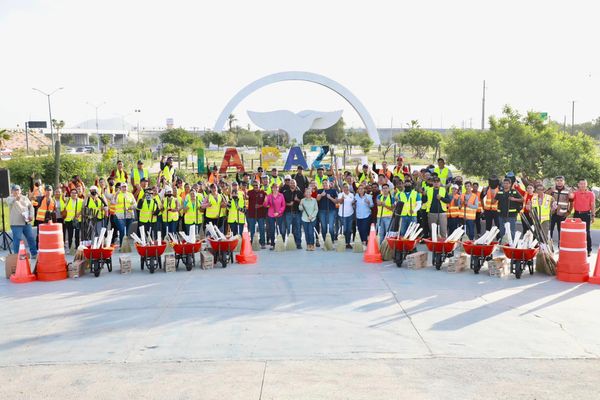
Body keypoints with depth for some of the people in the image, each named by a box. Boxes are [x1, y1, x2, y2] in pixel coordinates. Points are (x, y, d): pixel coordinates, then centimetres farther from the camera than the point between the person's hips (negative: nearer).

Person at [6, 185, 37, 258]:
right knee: (17, 239, -5)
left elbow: (31, 206, 17)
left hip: (26, 222, 5)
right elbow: (9, 201, -25)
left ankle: (34, 253, 18)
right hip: (16, 223, -5)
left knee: (31, 238, 7)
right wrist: (16, 198, -48)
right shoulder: (10, 198, -1)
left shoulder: (25, 198, 15)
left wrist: (31, 215, -1)